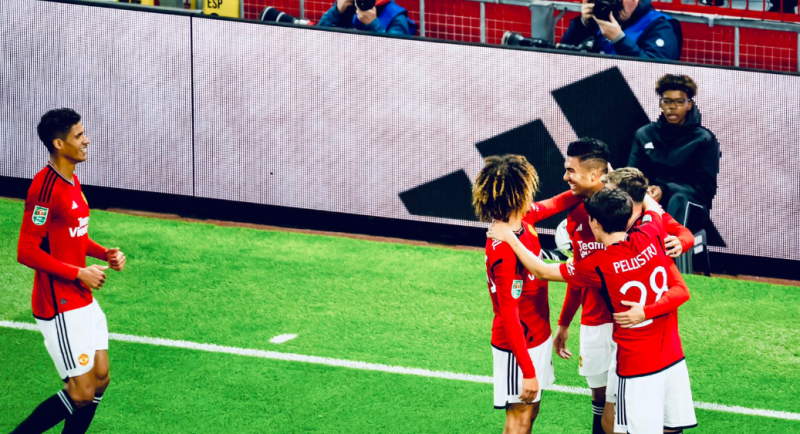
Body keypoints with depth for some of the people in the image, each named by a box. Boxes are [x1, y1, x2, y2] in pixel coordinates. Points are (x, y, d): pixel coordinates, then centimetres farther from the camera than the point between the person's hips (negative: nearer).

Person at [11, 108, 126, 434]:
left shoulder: (72, 182, 10)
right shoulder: (46, 187, -20)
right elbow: (27, 252, -22)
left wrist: (104, 254, 6)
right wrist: (79, 273, -19)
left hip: (83, 301, 10)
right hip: (60, 309, -10)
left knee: (100, 379, 10)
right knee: (81, 393, -8)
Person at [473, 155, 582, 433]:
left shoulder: (524, 219, -5)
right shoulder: (505, 250, -30)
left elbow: (552, 205, 20)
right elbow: (509, 314, -28)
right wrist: (528, 371, -26)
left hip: (536, 335, 9)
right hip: (520, 346, -9)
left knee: (531, 410, 19)